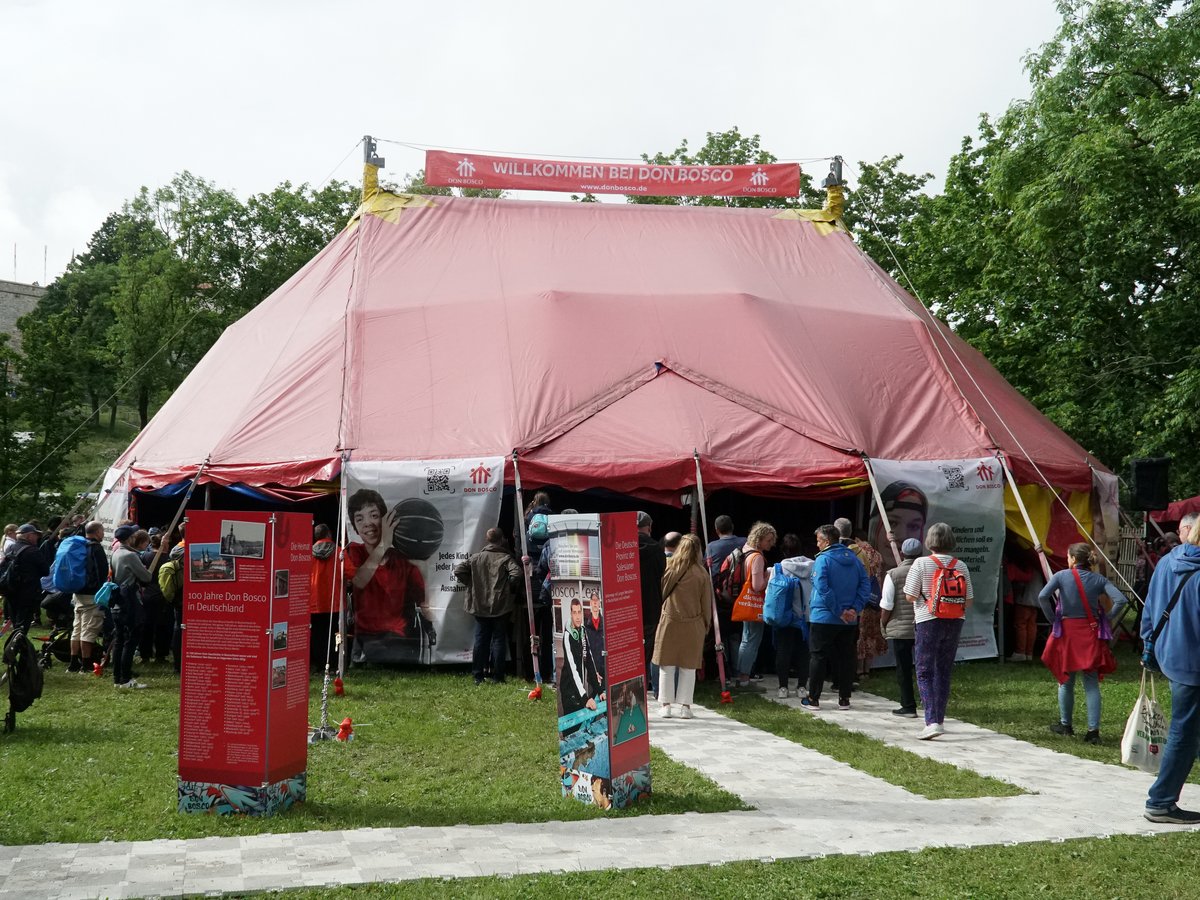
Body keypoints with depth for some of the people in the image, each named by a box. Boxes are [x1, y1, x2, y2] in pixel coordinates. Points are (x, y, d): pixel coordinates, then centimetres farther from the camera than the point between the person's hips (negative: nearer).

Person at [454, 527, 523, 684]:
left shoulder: (476, 558, 4)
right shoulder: (506, 558, -7)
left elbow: (458, 570, 0)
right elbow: (517, 574, -22)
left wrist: (471, 584, 8)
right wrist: (511, 589, -5)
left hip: (480, 606, 3)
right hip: (501, 606, -3)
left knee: (480, 640, 9)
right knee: (499, 640, 4)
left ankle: (478, 676, 10)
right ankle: (497, 676, 3)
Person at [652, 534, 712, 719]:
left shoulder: (668, 567, -6)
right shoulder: (701, 573, -7)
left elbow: (659, 593, 3)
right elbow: (706, 603, 0)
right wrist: (706, 625, 12)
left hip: (669, 622, 0)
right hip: (693, 625, 0)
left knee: (667, 665, 9)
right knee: (688, 666, 8)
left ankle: (666, 705, 11)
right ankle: (685, 706, 9)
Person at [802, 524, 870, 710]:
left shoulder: (823, 559, -11)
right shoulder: (854, 559, 6)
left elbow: (823, 588, -20)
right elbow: (866, 585, 0)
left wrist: (839, 611, -15)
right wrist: (855, 608, -6)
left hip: (823, 618, -5)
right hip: (849, 620, 5)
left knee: (818, 657, 3)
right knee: (845, 658, 11)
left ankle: (813, 699, 5)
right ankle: (844, 699, 15)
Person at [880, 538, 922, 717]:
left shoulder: (893, 574, -8)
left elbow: (886, 606, -9)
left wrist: (884, 626, 6)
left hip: (900, 629, -3)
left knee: (904, 669, 4)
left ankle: (909, 707, 7)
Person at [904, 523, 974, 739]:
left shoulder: (921, 564, -10)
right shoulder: (961, 566, 1)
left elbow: (910, 596, -11)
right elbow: (969, 601, 3)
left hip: (928, 622, -4)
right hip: (954, 623, 4)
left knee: (925, 673, 0)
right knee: (944, 672, 15)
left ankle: (932, 721, -13)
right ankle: (939, 720, 23)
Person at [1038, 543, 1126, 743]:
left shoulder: (1061, 576, -5)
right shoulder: (1098, 579, 0)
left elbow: (1042, 596, -19)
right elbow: (1121, 600, -10)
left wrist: (1053, 619, -7)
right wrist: (1105, 617, 0)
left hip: (1067, 631, -1)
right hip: (1091, 633, 1)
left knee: (1066, 681, 15)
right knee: (1092, 684, 3)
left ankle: (1065, 725, 26)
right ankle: (1093, 730, -2)